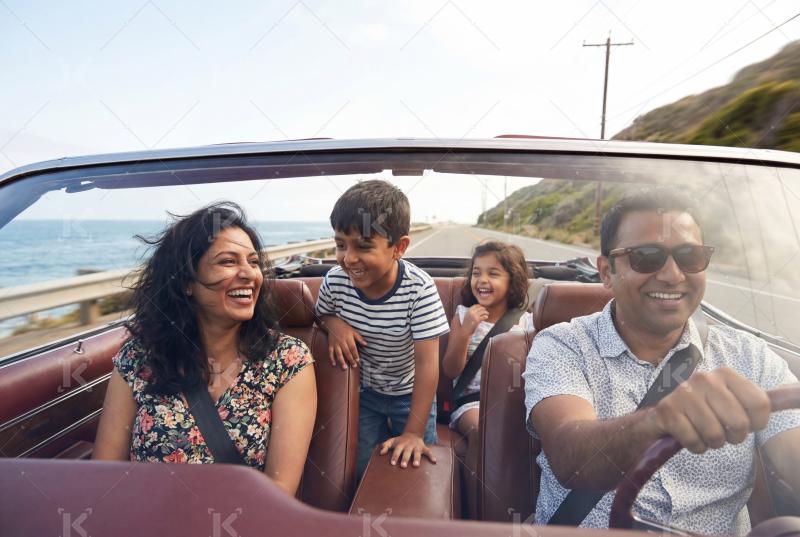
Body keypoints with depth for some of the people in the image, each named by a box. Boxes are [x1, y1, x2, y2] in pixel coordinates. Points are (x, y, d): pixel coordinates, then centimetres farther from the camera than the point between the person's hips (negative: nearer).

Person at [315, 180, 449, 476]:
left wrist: (414, 433, -26)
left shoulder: (419, 288, -32)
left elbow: (427, 363, -27)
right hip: (363, 392, 3)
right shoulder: (335, 280, -21)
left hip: (410, 394, -2)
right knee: (363, 471, 9)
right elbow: (321, 313, 4)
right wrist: (334, 323, -21)